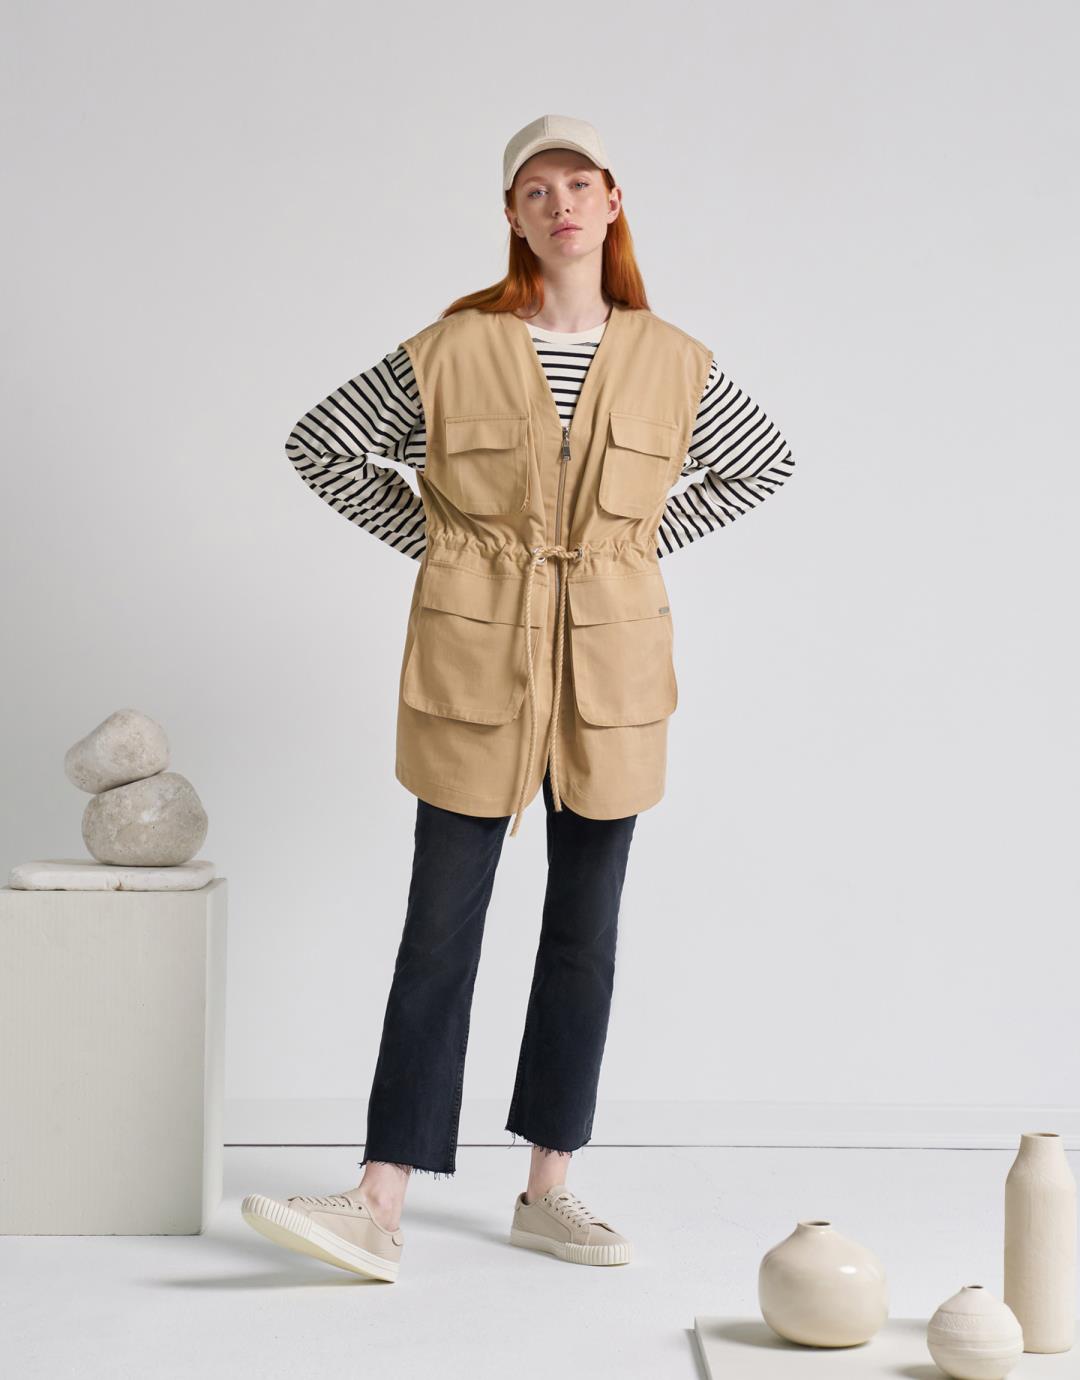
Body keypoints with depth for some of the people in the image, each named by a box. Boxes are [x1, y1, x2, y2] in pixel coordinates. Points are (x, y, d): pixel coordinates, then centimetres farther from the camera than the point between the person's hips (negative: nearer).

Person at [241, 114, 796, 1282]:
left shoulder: (674, 364, 2)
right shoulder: (452, 350, -4)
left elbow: (764, 463, 16)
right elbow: (318, 443, 5)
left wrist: (643, 541, 6)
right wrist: (430, 537, -1)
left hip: (609, 676, 2)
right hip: (474, 670, -2)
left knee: (583, 932, 9)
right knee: (438, 933, -1)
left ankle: (546, 1193, 22)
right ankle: (380, 1209, 4)